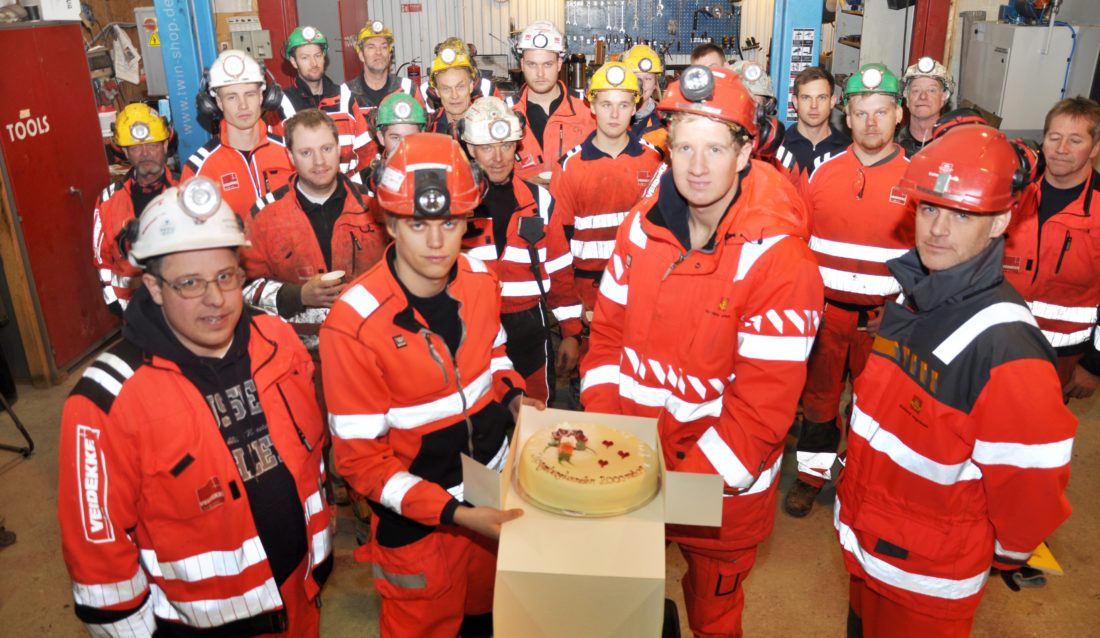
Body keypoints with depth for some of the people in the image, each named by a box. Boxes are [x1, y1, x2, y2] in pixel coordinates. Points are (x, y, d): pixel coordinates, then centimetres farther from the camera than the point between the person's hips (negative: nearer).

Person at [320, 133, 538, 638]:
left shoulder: (480, 281, -8)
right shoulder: (353, 326, -25)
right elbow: (359, 457, -20)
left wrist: (515, 397, -7)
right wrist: (454, 513, -26)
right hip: (417, 521, -5)